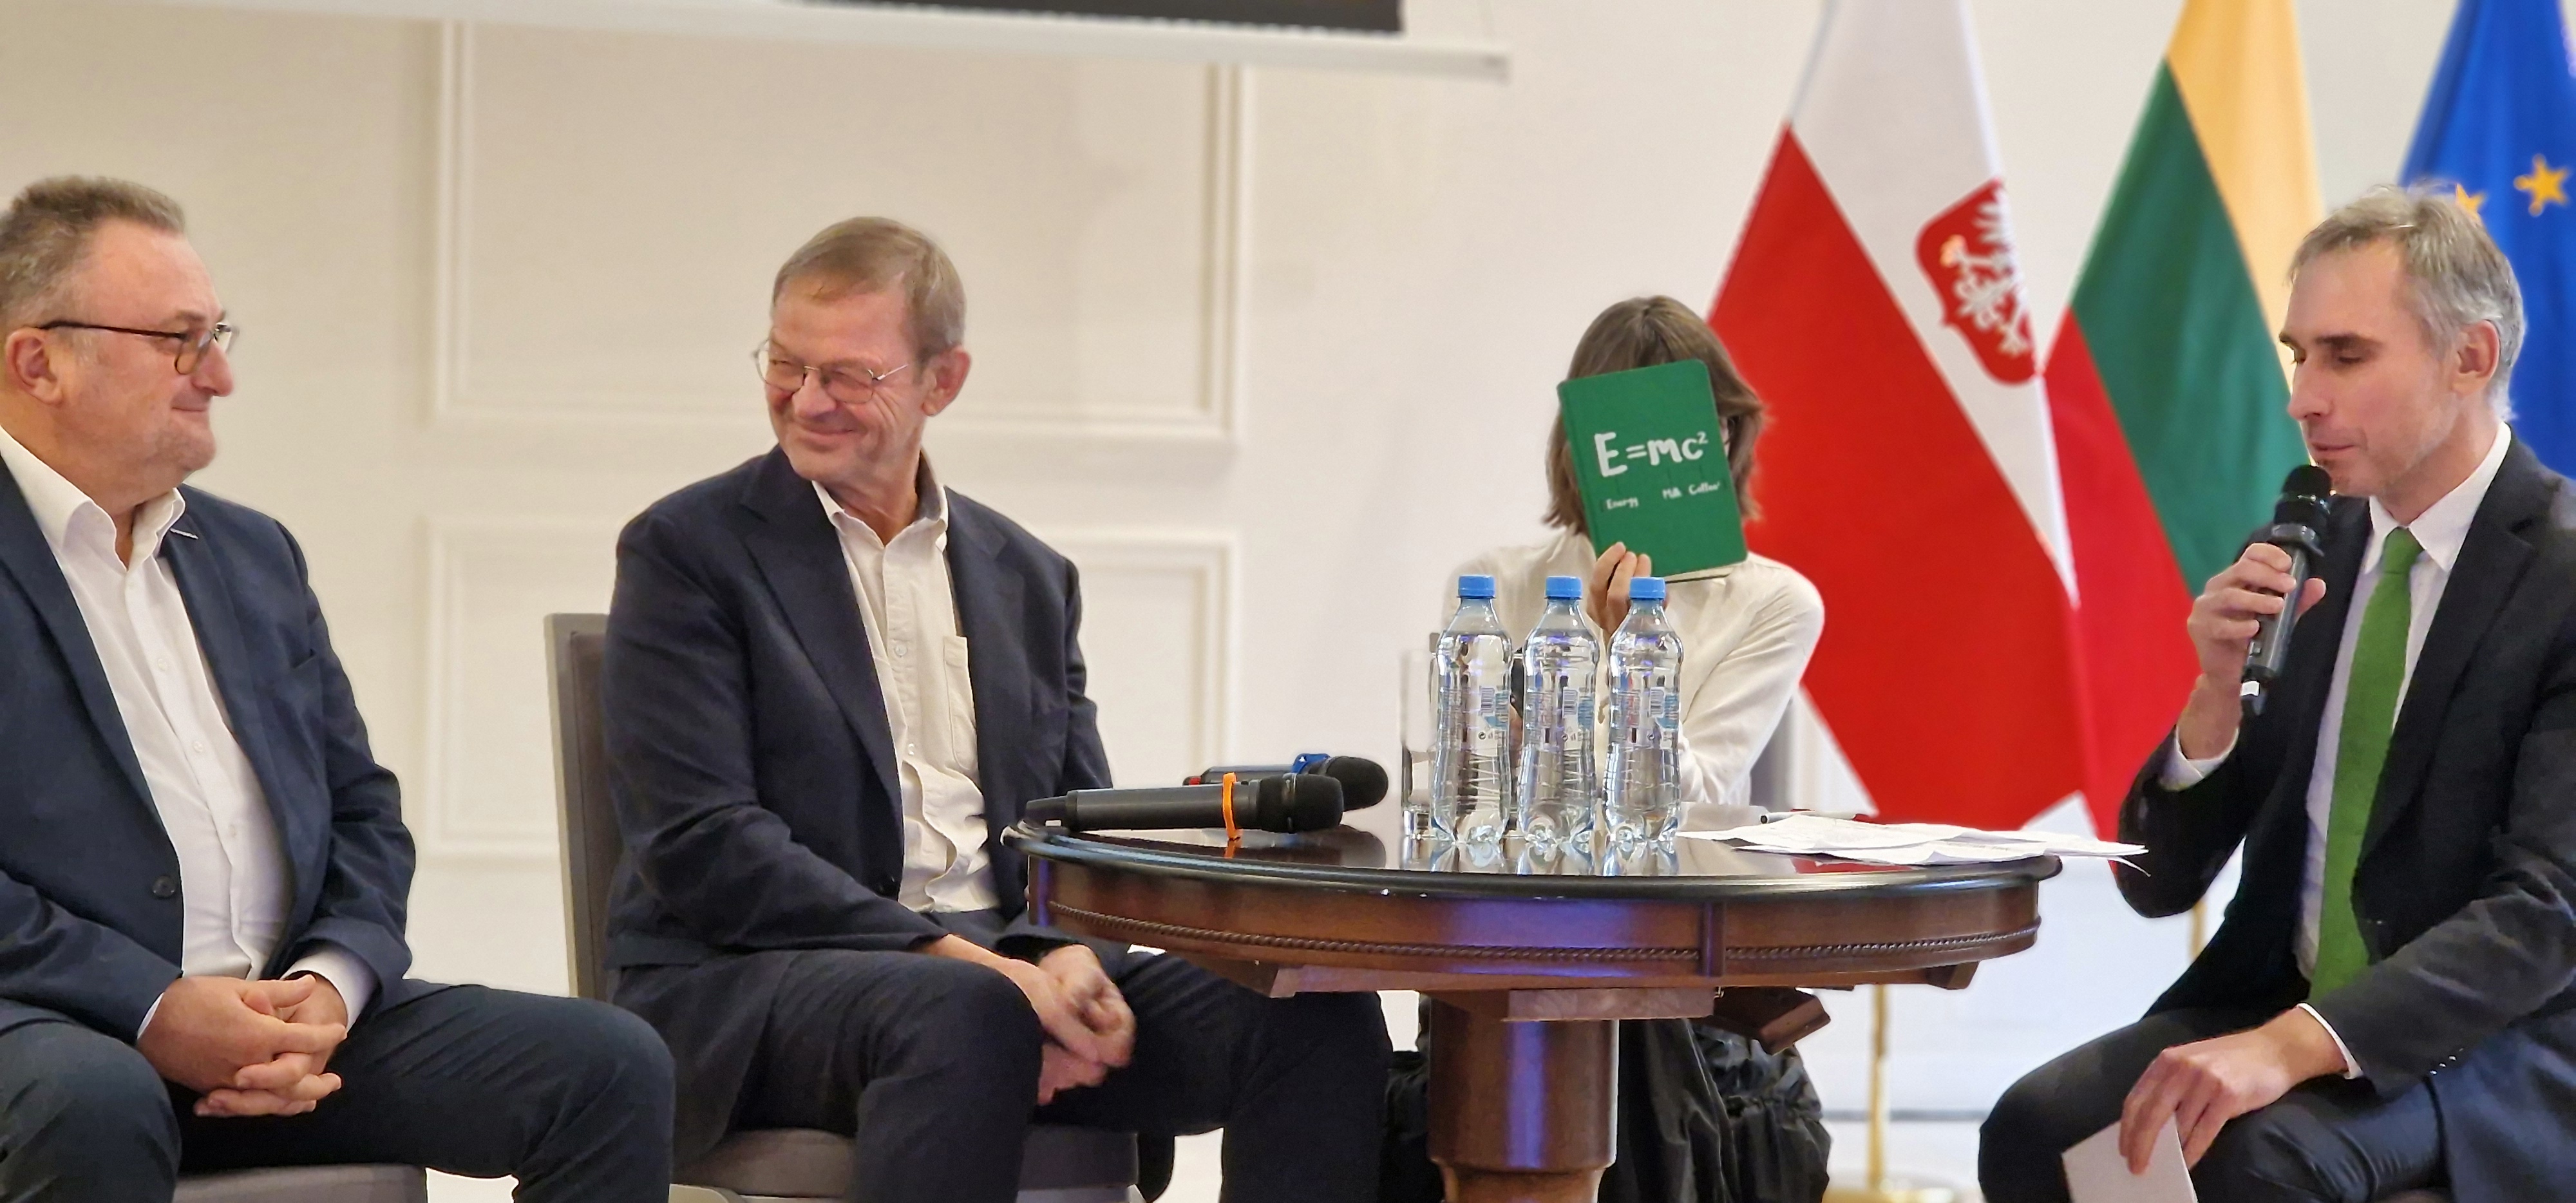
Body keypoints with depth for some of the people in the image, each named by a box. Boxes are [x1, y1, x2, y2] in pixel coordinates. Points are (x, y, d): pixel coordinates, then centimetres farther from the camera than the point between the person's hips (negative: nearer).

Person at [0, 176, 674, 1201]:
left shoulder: (254, 555, 21)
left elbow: (361, 809, 20)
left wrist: (332, 981, -2)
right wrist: (151, 1010, -20)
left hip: (285, 1013, 6)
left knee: (610, 1068, -12)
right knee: (94, 1104, -41)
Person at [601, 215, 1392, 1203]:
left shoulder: (1028, 578, 19)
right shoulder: (688, 549, 3)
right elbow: (700, 843, -8)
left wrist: (1072, 957, -11)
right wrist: (957, 960, -19)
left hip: (1011, 966, 5)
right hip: (751, 982, -5)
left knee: (1317, 1020, -20)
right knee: (964, 1017, -40)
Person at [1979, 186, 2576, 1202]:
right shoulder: (2300, 557, 8)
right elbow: (2161, 882, 8)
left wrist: (2290, 1047, -32)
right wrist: (2221, 690, -11)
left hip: (2492, 1044, -5)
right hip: (2274, 1001, 5)